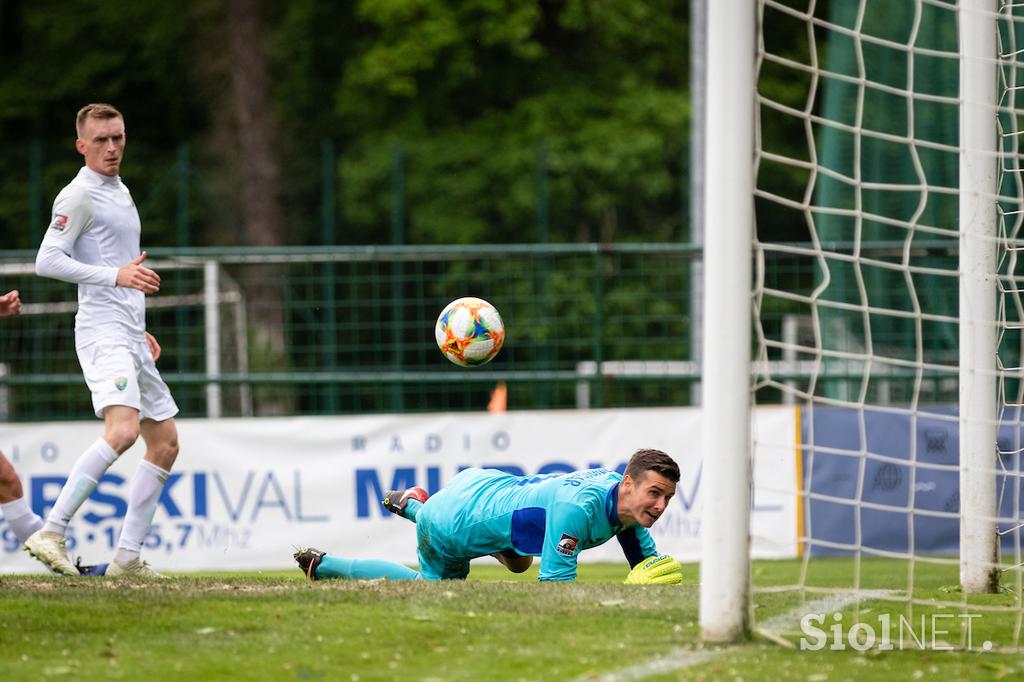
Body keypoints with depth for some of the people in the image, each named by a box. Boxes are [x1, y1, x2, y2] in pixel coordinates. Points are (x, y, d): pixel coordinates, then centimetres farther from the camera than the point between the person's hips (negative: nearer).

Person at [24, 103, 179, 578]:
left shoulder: (120, 192, 21)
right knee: (122, 429, -28)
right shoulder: (78, 196, -7)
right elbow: (47, 261, -17)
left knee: (165, 442, 8)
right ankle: (50, 533, -30)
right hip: (102, 334, -10)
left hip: (130, 338, 10)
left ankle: (127, 557, 9)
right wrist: (117, 275, -22)